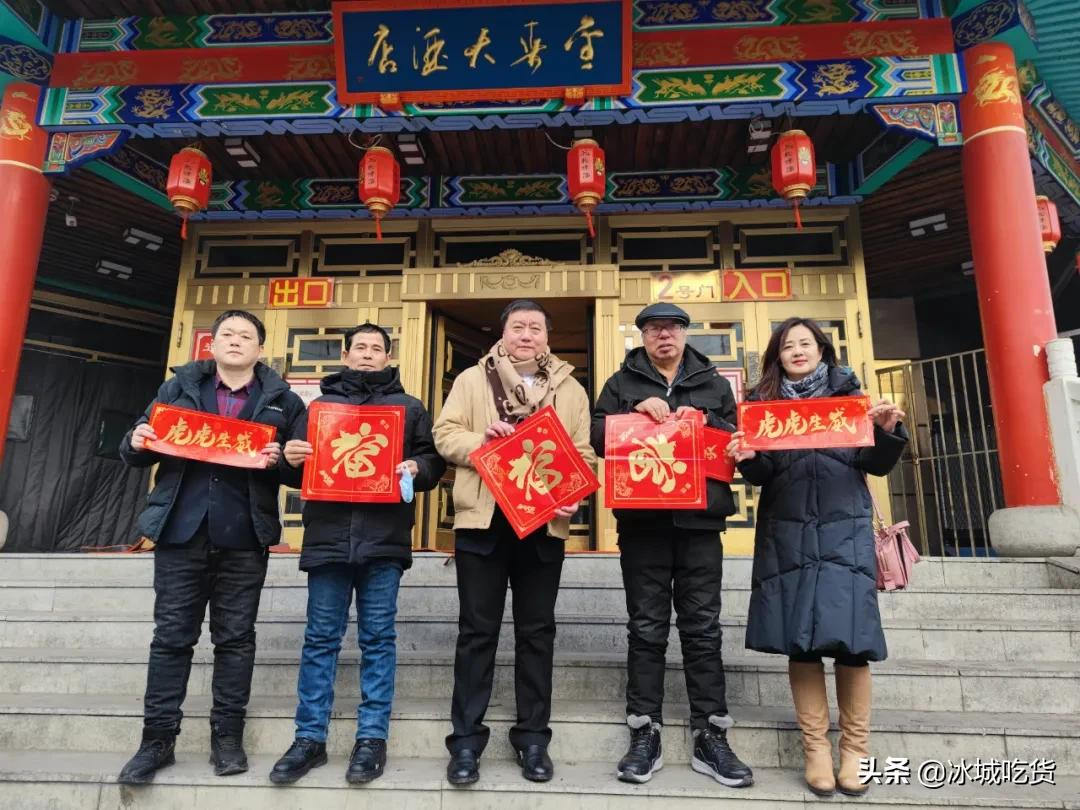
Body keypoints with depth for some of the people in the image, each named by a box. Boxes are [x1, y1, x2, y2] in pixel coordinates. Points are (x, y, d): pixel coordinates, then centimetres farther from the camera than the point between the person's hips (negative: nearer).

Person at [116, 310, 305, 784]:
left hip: (243, 538, -1)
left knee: (235, 637, 7)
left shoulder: (282, 400, 6)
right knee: (171, 636, 7)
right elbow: (139, 451, 14)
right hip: (181, 532, 1)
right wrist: (137, 443, -9)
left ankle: (227, 734, 19)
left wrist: (279, 461, -17)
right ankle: (158, 738, 19)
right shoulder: (178, 387, 11)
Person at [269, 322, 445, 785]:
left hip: (383, 537, -1)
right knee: (320, 638, 5)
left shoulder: (409, 407, 15)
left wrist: (416, 468, -11)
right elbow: (297, 471, 17)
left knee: (377, 638, 3)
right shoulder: (321, 404, 18)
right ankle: (310, 738, 15)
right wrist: (291, 460, -5)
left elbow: (433, 461, 10)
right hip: (328, 533, 2)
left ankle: (372, 737, 13)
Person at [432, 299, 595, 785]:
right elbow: (444, 435, 1)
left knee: (536, 631, 10)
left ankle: (532, 736, 23)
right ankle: (467, 738, 17)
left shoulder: (570, 390, 9)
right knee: (477, 630, 6)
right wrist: (479, 440, -18)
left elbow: (583, 454, 4)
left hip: (544, 522, 2)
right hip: (483, 519, -1)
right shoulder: (471, 380, 6)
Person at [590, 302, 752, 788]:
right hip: (642, 521, 0)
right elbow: (599, 438, 2)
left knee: (703, 628, 4)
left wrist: (704, 423, -7)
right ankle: (645, 736, 11)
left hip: (699, 519, 1)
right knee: (646, 629, 4)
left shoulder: (714, 384, 15)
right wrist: (636, 412, -12)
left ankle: (710, 738, 13)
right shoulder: (622, 384, 12)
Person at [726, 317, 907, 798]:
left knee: (850, 635, -4)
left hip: (844, 530, 0)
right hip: (787, 534, 1)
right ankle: (815, 744, 11)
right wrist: (746, 459, -15)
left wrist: (888, 432, -14)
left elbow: (875, 465, 5)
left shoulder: (849, 395, 8)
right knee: (799, 637, 0)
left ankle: (855, 745, 11)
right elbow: (761, 476, 6)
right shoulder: (764, 402, 9)